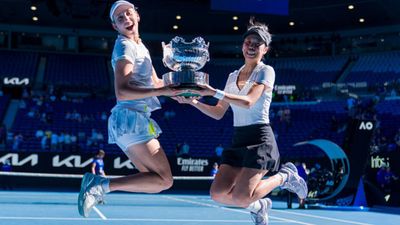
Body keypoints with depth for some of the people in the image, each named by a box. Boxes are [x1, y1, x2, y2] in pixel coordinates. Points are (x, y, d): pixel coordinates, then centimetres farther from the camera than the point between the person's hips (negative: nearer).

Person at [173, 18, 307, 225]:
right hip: (238, 141, 6)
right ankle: (257, 206, 21)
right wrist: (193, 101, 1)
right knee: (218, 194, -8)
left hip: (259, 140, -6)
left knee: (240, 197, -20)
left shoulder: (266, 71, -4)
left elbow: (248, 101, -21)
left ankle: (284, 176, 7)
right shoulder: (233, 76, 14)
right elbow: (218, 113, 15)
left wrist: (213, 92, -28)